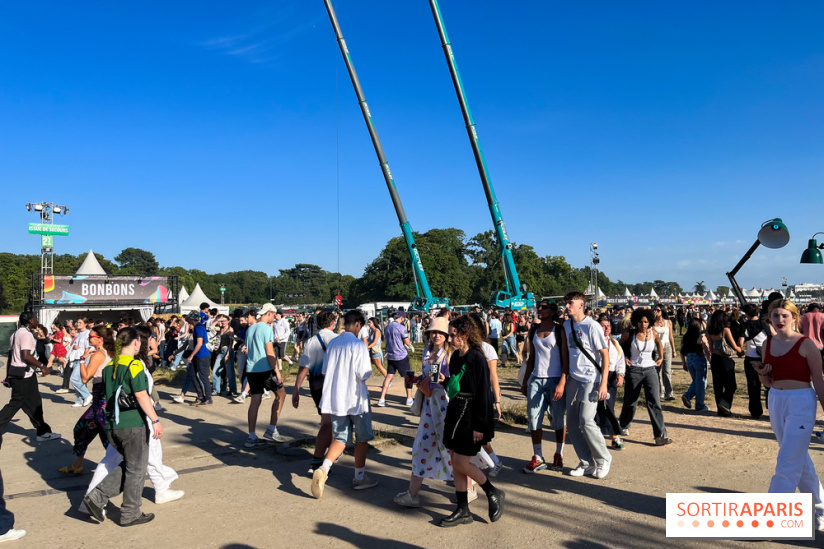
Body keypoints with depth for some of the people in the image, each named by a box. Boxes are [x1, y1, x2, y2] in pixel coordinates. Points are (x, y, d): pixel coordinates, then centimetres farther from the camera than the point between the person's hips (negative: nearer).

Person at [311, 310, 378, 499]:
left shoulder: (332, 343, 3)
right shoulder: (358, 345, -15)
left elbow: (325, 371, 9)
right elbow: (364, 375, -19)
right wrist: (367, 372, 2)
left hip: (334, 399, 5)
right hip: (355, 399, -5)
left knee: (340, 438, 13)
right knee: (362, 438, 13)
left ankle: (323, 468, -9)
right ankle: (359, 477, 23)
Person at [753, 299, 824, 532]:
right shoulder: (768, 344, 6)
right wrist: (762, 374, -8)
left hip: (801, 403, -6)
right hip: (776, 402, 6)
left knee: (787, 464, -6)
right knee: (800, 461, 19)